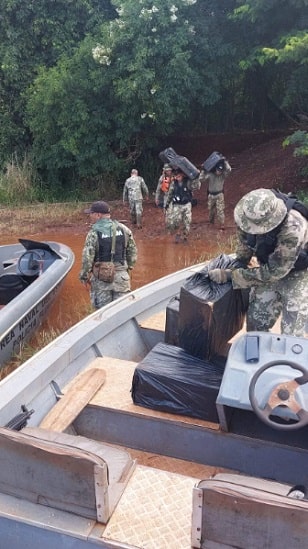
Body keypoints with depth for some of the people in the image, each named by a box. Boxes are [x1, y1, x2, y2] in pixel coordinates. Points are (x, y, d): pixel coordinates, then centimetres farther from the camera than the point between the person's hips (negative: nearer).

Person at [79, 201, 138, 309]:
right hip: (121, 276, 4)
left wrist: (84, 276, -3)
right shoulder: (123, 229, 1)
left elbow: (87, 257, -15)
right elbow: (133, 251, 8)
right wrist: (129, 267, 20)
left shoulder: (94, 233, -12)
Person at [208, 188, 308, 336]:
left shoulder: (292, 232, -40)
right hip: (270, 265, 5)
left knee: (291, 335, -3)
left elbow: (272, 272, -33)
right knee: (255, 320, 10)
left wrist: (230, 275, -32)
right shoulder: (253, 216, -23)